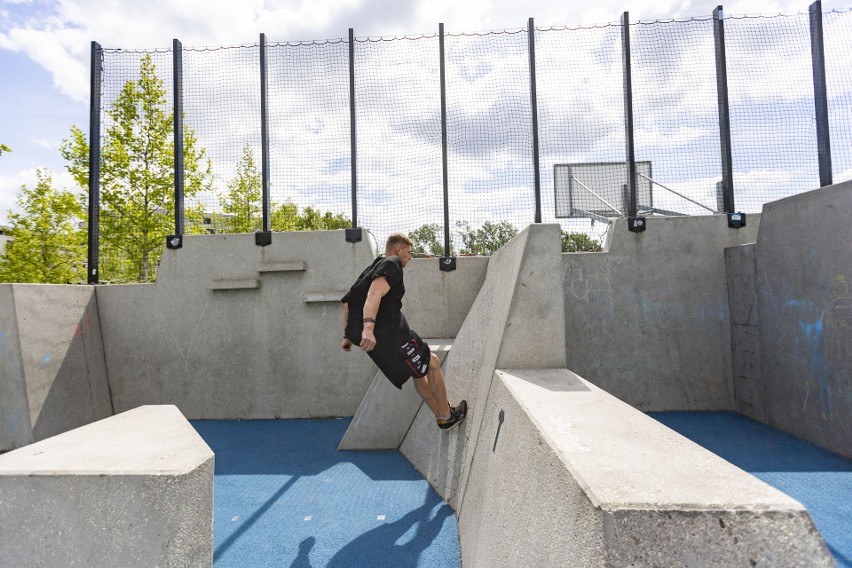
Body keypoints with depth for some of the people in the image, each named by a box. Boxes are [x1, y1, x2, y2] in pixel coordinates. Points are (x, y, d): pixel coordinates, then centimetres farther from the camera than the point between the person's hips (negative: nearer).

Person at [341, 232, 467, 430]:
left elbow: (348, 301, 25)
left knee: (420, 371, 20)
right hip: (387, 333, -10)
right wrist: (368, 327, -36)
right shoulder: (391, 264, -5)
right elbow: (375, 294, -24)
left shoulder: (372, 268, 24)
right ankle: (447, 416, 17)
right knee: (432, 362, 5)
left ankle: (441, 417, 29)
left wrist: (348, 335, 25)